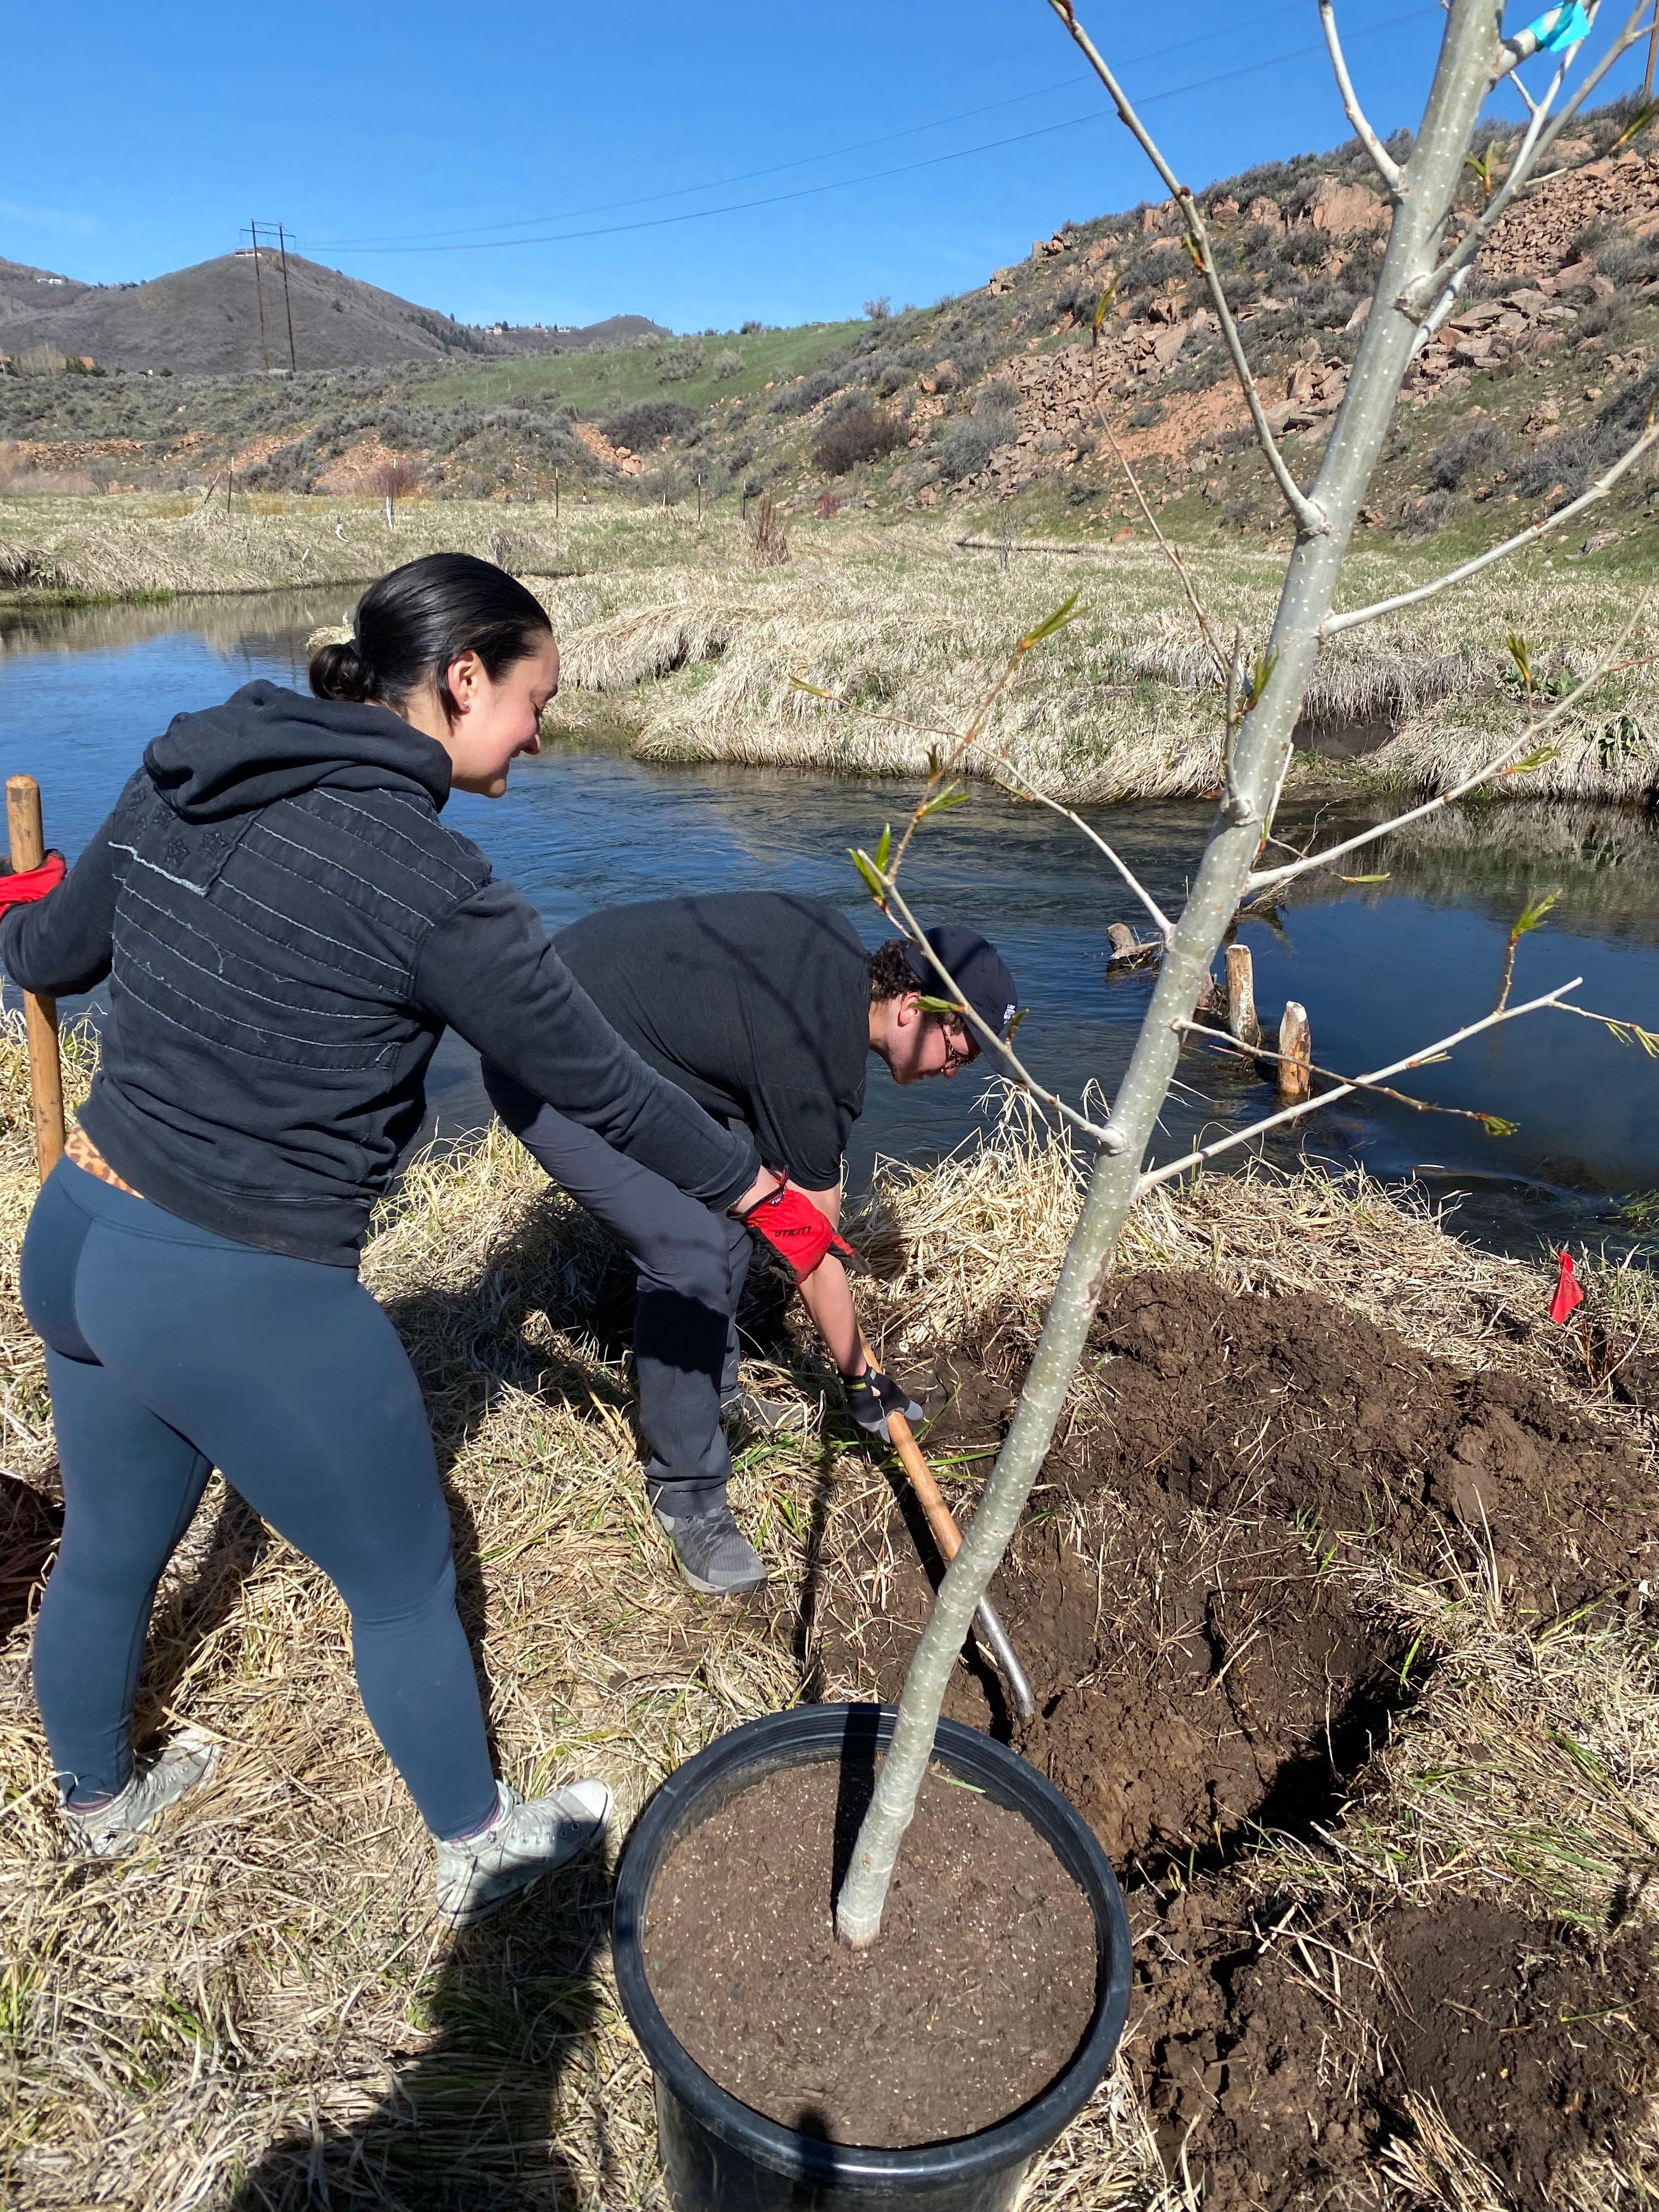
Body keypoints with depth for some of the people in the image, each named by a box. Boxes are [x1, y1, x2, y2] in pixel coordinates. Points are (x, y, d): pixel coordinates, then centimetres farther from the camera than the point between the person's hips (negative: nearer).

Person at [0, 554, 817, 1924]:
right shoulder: (429, 882, -22)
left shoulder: (182, 783, 0)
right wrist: (760, 1193, 1)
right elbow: (603, 1087, -14)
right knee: (403, 1583, 15)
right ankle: (478, 1851, 40)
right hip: (250, 1305, -8)